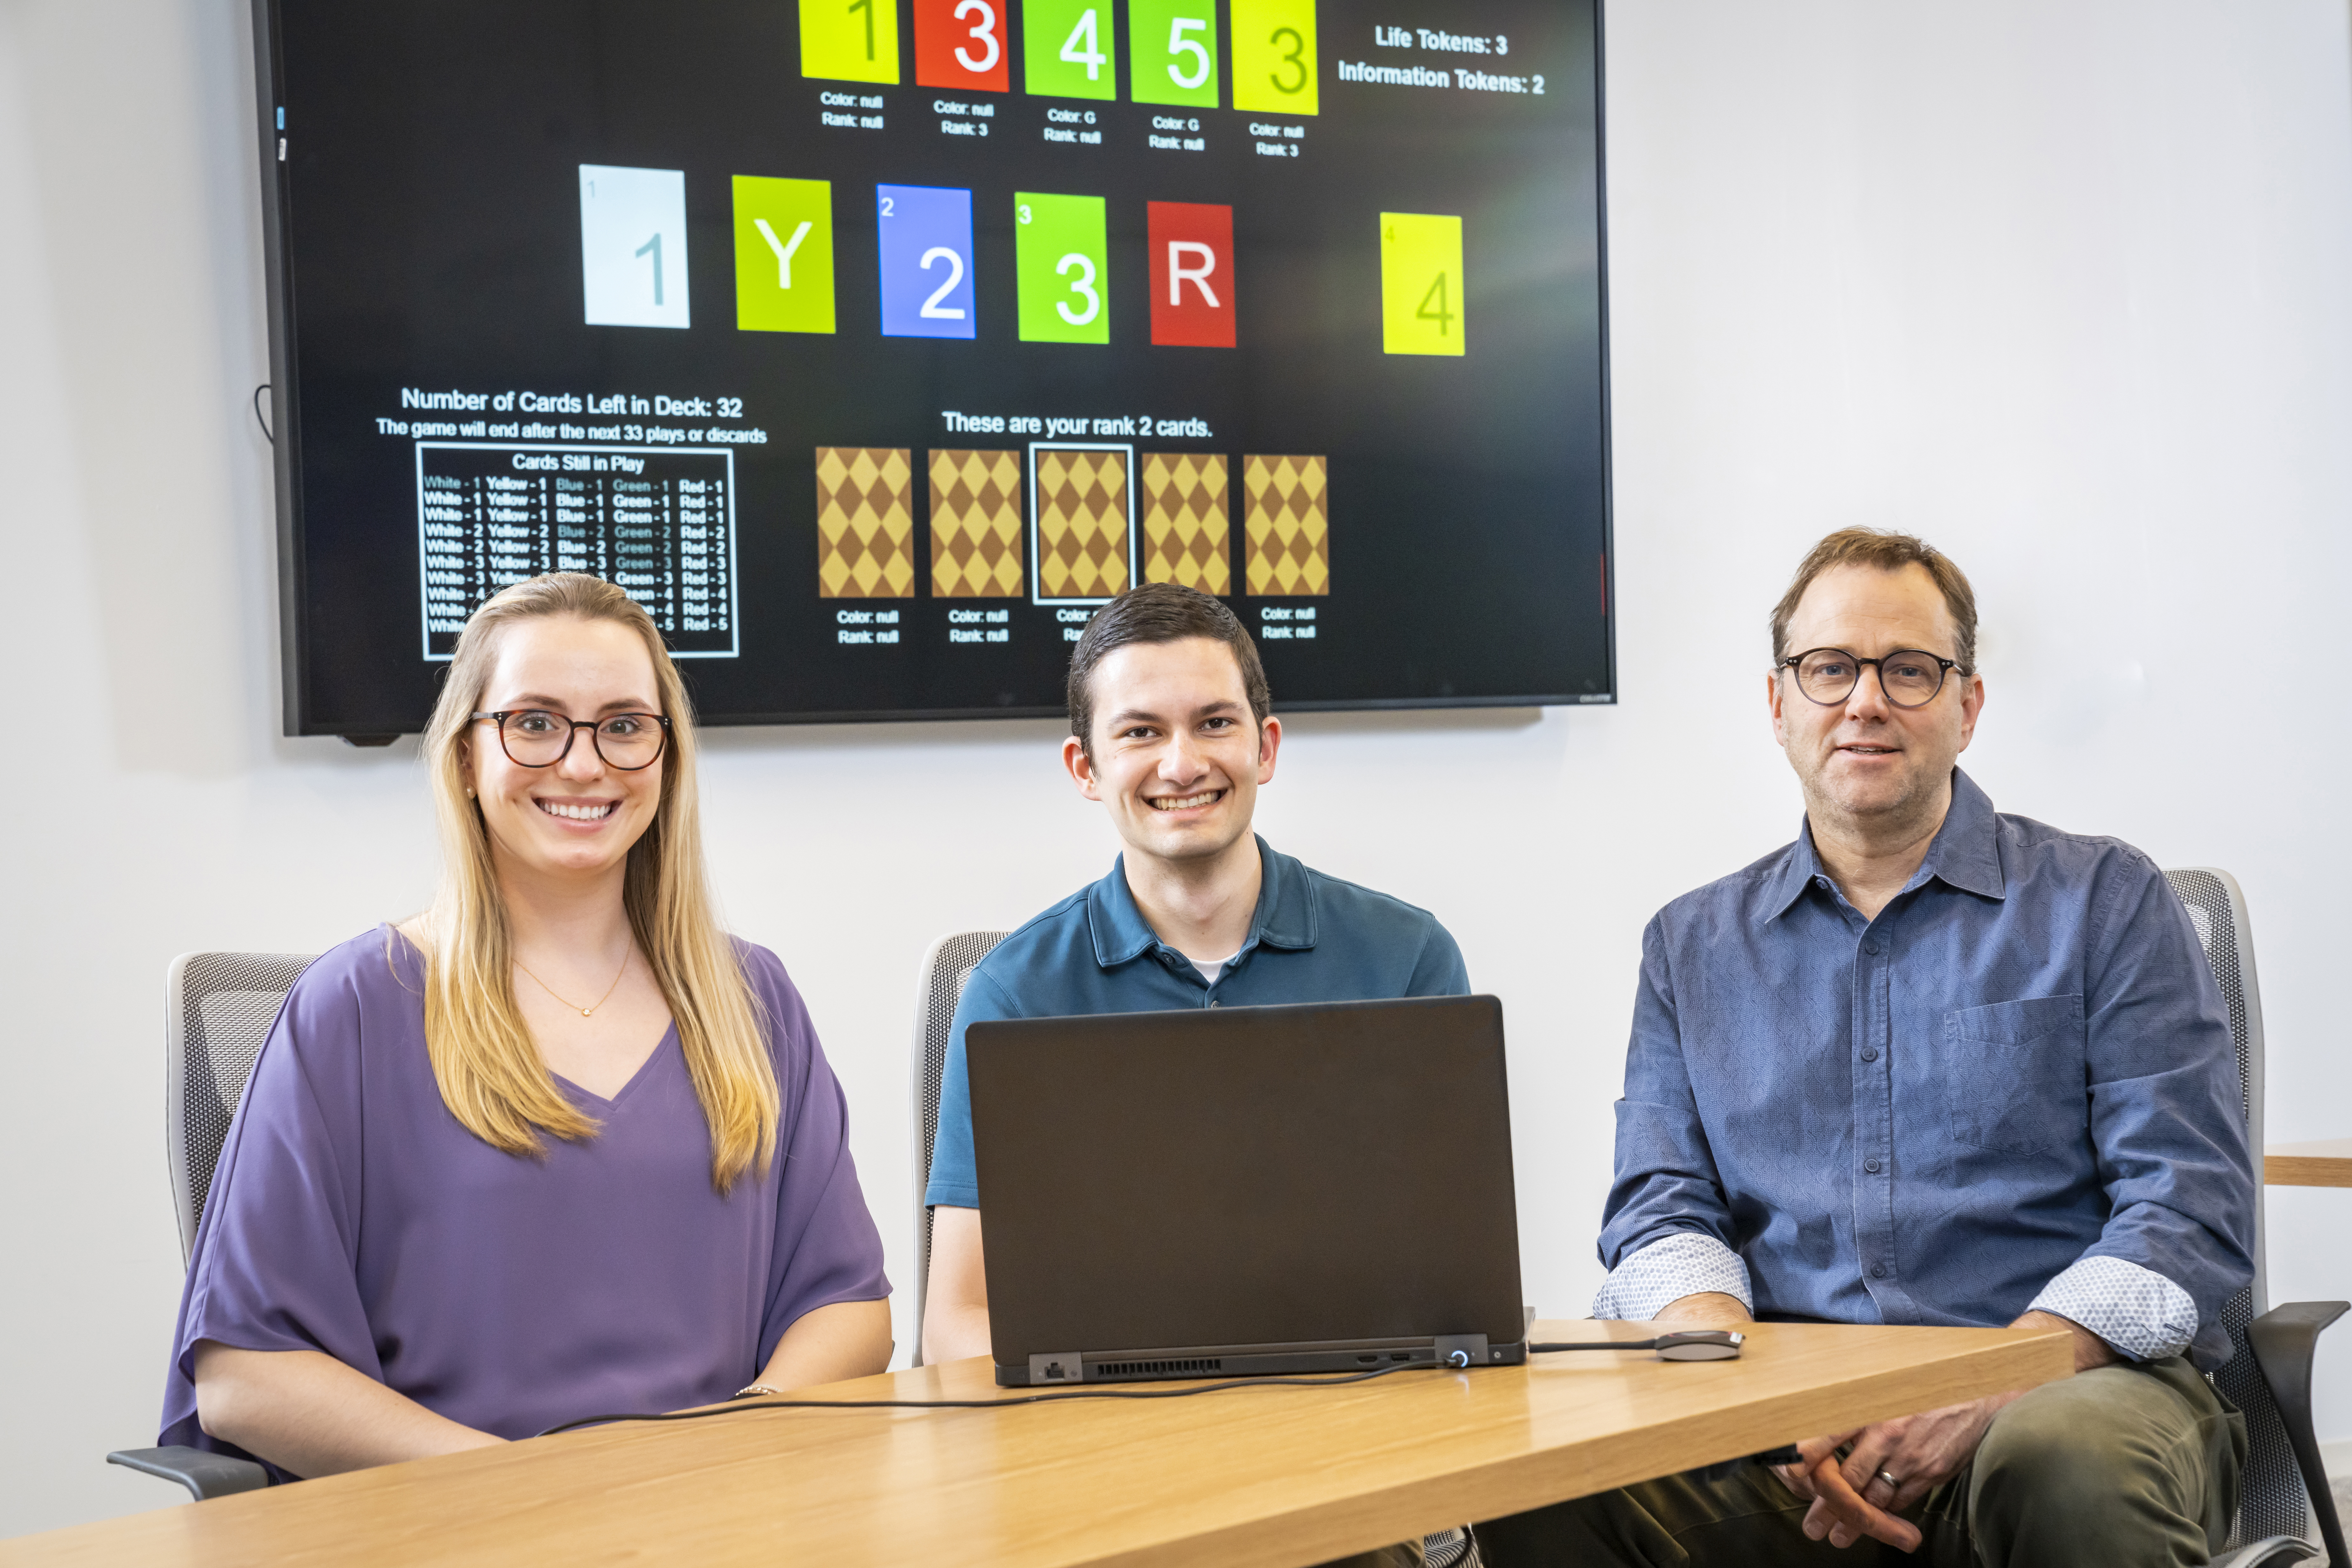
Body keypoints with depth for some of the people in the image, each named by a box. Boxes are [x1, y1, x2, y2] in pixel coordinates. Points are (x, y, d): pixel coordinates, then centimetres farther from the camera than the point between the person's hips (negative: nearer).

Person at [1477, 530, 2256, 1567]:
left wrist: (1985, 1394, -17)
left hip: (2057, 1374, -2)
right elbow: (1663, 1212, 9)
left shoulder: (2108, 904, 7)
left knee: (2068, 1463, -38)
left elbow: (2193, 1209, -1)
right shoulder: (1693, 945, 17)